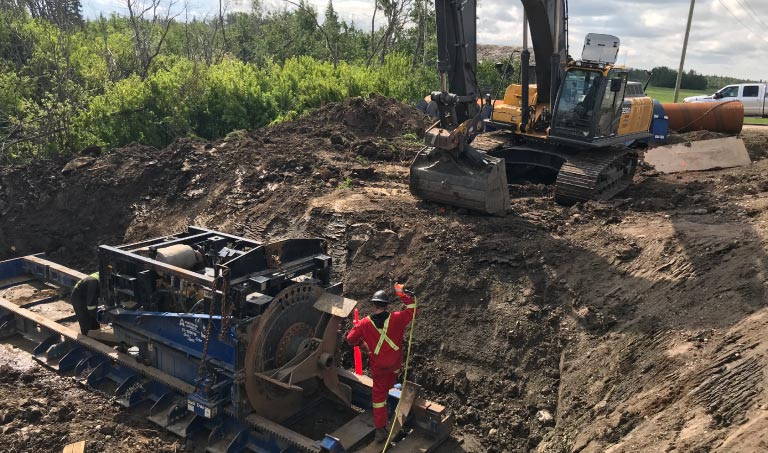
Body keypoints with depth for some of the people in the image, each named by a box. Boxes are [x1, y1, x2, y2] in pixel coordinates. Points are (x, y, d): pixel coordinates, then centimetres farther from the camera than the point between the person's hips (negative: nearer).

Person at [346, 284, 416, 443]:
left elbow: (351, 339, -6)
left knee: (379, 394, 11)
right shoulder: (395, 319, -17)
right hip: (395, 362, 0)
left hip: (378, 365, 0)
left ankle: (380, 429, 12)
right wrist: (403, 294, 3)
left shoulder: (364, 324, -16)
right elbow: (411, 311, -3)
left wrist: (362, 343, 14)